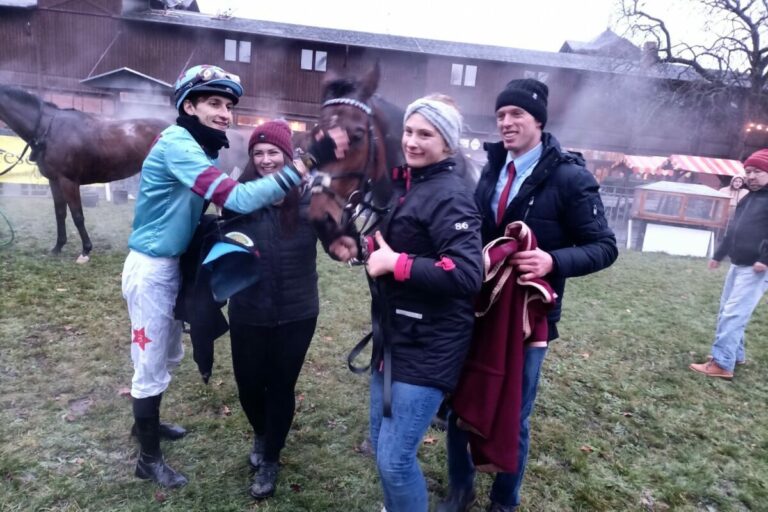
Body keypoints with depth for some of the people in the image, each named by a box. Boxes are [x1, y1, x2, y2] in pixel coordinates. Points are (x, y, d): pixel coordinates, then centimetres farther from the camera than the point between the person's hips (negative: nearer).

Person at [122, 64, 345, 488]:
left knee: (167, 356, 24)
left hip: (172, 265, 9)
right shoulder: (177, 143, -24)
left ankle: (147, 422, 47)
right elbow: (236, 199, -36)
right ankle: (149, 459, 25)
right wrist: (309, 162, -40)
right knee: (151, 366, 5)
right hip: (150, 268, -9)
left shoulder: (201, 149, 7)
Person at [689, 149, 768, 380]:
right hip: (738, 265, 10)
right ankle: (736, 354, 27)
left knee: (733, 315, -12)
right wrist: (719, 255, 26)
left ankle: (722, 364, -9)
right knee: (726, 312, 15)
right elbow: (733, 231, 24)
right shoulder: (747, 200, 17)